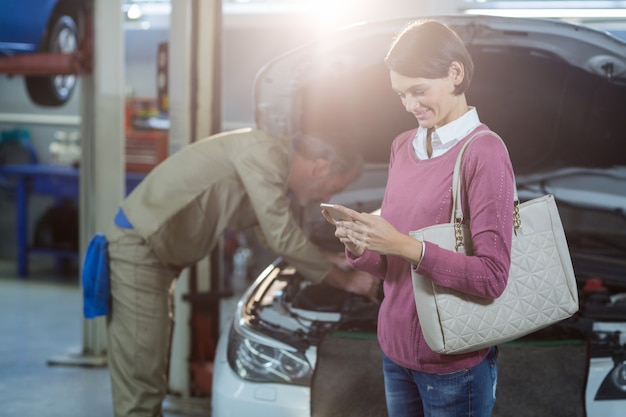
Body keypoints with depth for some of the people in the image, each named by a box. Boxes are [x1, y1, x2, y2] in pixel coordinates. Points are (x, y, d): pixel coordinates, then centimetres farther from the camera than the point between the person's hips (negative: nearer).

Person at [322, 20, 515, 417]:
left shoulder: (484, 152, -15)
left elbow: (491, 277, -20)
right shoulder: (403, 146, 6)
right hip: (395, 350, 6)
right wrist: (360, 247, -10)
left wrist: (407, 246, -26)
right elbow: (389, 264, 11)